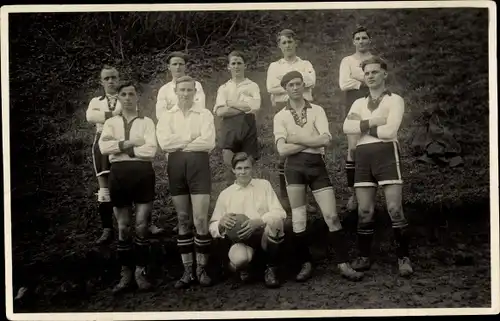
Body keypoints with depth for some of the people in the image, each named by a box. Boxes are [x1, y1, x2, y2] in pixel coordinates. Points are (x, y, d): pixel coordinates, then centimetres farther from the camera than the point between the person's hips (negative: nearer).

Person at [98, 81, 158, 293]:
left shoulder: (146, 122, 6)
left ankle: (141, 272, 8)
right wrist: (129, 143, -11)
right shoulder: (111, 122, 12)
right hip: (118, 173, 2)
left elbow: (151, 150, -9)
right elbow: (103, 147, -5)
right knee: (123, 227, 7)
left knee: (141, 225, -2)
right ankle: (126, 273, 14)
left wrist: (121, 147, -5)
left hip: (142, 172, -2)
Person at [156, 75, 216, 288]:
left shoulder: (205, 114, 6)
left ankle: (202, 269, 6)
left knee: (201, 220, -6)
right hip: (175, 166, 2)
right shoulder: (166, 116, 11)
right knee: (183, 220, 7)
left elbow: (208, 142, -9)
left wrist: (179, 143, -5)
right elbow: (164, 142, -6)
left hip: (198, 164, -2)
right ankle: (187, 271, 13)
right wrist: (192, 138, -6)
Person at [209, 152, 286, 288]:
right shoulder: (225, 194, 10)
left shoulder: (264, 185, 9)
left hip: (264, 235, 1)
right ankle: (241, 269, 4)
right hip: (240, 239, -1)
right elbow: (213, 228, 9)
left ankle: (271, 270, -10)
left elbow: (279, 213, -4)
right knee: (239, 258, -38)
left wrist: (259, 221, -23)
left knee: (275, 223, -34)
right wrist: (221, 223, -16)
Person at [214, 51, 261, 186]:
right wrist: (244, 108, -3)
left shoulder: (252, 86, 14)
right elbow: (220, 111, 0)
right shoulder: (223, 88, 16)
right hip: (229, 128, 0)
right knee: (230, 166, -11)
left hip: (247, 126, 0)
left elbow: (255, 107, -4)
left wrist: (232, 104, -1)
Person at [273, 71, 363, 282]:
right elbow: (282, 150, -7)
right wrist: (312, 141, -7)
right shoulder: (280, 117, 6)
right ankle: (305, 264, 13)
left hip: (317, 165, 0)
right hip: (295, 166, 0)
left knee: (332, 216, -4)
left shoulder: (317, 110, 6)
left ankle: (343, 264, 2)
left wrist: (296, 139, -7)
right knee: (298, 220, 2)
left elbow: (326, 140, -9)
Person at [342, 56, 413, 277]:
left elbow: (390, 130, -12)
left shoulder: (394, 100, 4)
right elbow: (346, 127, 0)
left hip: (386, 154, -4)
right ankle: (364, 257, 14)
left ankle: (403, 258, 0)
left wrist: (363, 126, -1)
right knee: (364, 212, 4)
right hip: (363, 157, 5)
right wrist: (373, 122, -10)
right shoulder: (359, 103, 19)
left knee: (395, 209, -9)